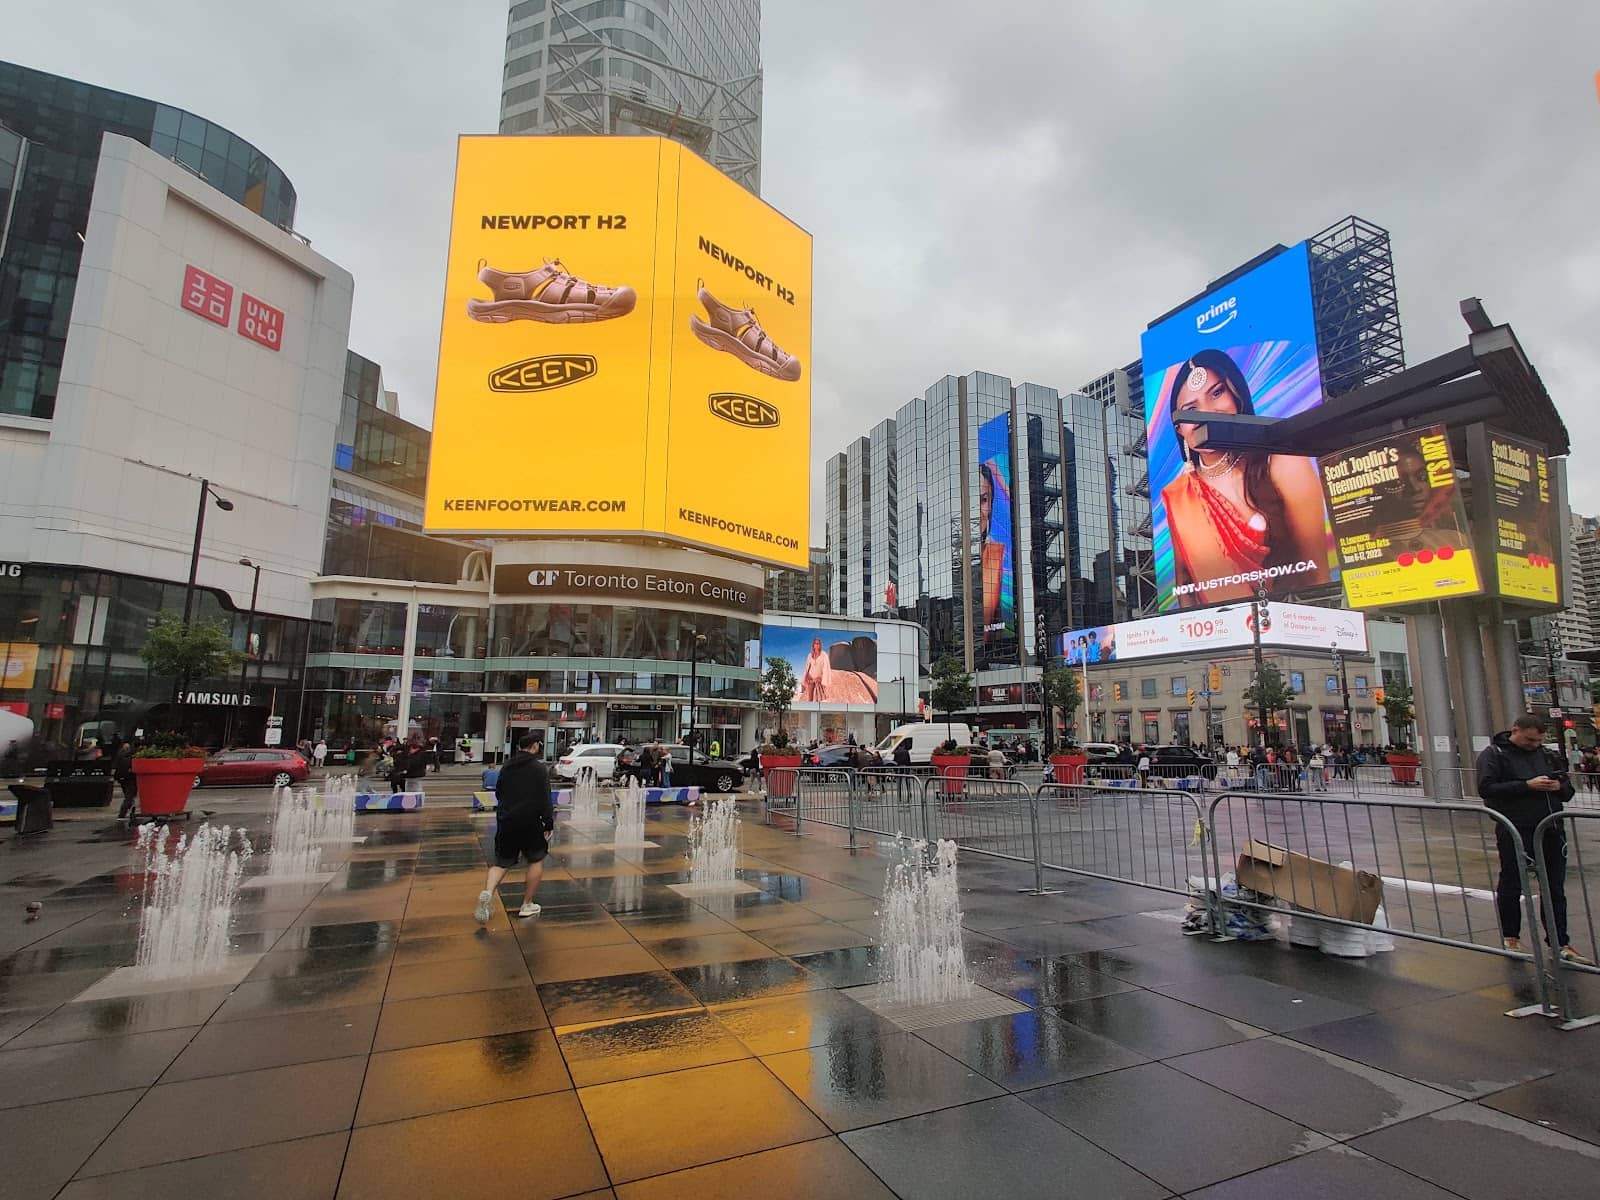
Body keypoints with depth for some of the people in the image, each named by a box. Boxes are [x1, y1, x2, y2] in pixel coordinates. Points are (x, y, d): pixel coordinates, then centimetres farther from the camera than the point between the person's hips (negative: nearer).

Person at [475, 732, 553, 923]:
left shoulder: (506, 766, 10)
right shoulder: (539, 768, -9)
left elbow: (498, 794, 20)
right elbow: (544, 800, -14)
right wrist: (549, 824, -9)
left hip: (506, 821, 5)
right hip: (530, 822, -5)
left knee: (502, 863, 13)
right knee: (536, 860, 13)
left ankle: (487, 893, -14)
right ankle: (526, 905, 16)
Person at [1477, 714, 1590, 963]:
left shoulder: (1548, 754, 14)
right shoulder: (1493, 754, -5)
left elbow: (1568, 790, 20)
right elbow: (1486, 788, -15)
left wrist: (1559, 786, -4)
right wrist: (1527, 786, -20)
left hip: (1552, 830, 5)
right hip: (1515, 832, -5)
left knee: (1555, 889, 10)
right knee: (1511, 886, 4)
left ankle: (1560, 943, 20)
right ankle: (1510, 936, 18)